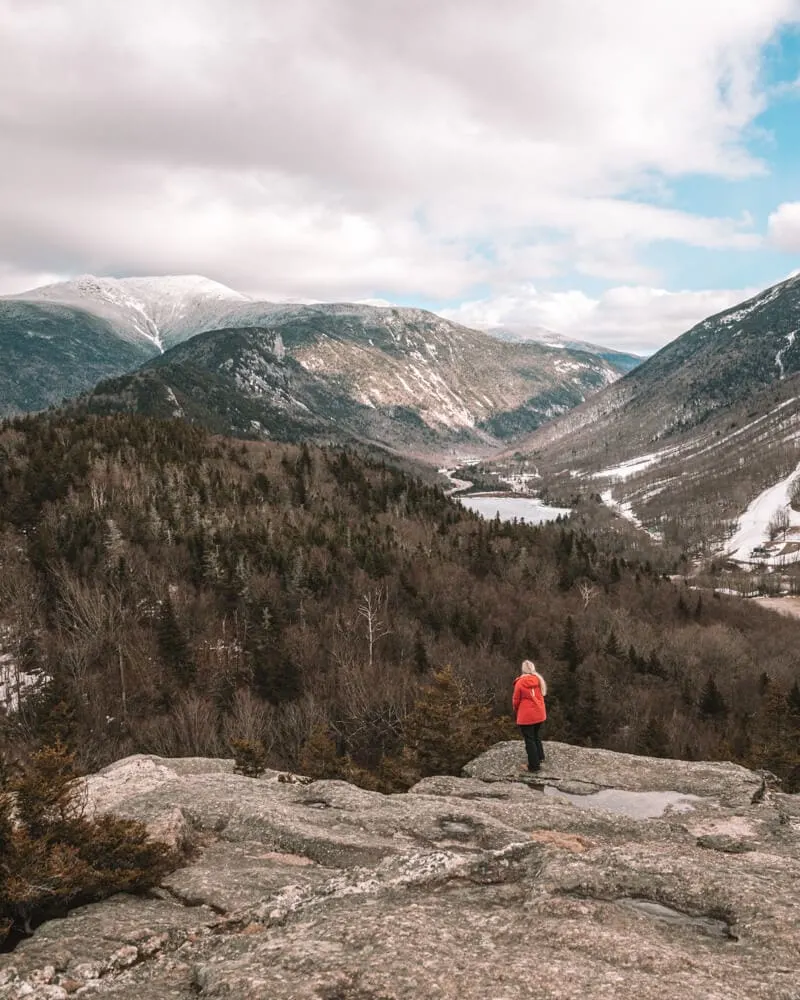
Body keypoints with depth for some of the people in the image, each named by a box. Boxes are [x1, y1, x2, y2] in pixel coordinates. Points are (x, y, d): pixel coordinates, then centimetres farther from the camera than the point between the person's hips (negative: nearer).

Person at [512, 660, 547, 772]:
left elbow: (516, 700, -6)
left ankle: (534, 765, 7)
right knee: (536, 735, 26)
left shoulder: (520, 682, -14)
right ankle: (540, 757, 31)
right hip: (539, 714, 5)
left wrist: (516, 712, 13)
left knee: (529, 739, 3)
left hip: (526, 716, -5)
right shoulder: (538, 680, -1)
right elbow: (541, 695, 7)